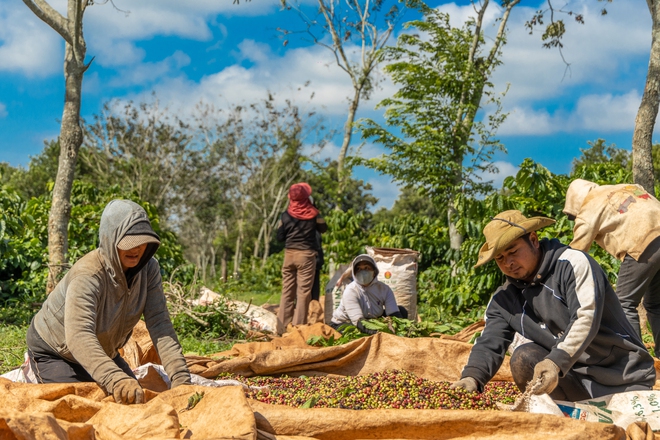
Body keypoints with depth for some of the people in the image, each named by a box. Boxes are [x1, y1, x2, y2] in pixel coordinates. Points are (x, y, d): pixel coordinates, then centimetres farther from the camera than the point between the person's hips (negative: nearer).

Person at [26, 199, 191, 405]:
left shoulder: (148, 268, -18)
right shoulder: (87, 276, -37)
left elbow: (160, 324, -25)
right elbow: (79, 336, -50)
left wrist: (181, 379, -38)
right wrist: (116, 380, -66)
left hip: (103, 351, 6)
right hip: (53, 354, -6)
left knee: (137, 400, 4)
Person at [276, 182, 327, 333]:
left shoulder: (286, 215, 0)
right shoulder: (313, 213, -4)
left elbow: (279, 237, 4)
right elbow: (323, 229, 11)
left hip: (289, 254, 3)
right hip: (307, 255, -2)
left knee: (287, 291, 8)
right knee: (303, 292, -1)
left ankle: (283, 326, 9)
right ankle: (298, 326, -5)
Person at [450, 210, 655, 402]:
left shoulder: (573, 263, -12)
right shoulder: (504, 299, 6)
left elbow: (586, 319, -24)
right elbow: (489, 343, -4)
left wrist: (556, 362, -39)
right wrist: (472, 377, -27)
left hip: (627, 380, -5)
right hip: (578, 379, 5)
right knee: (523, 357, -18)